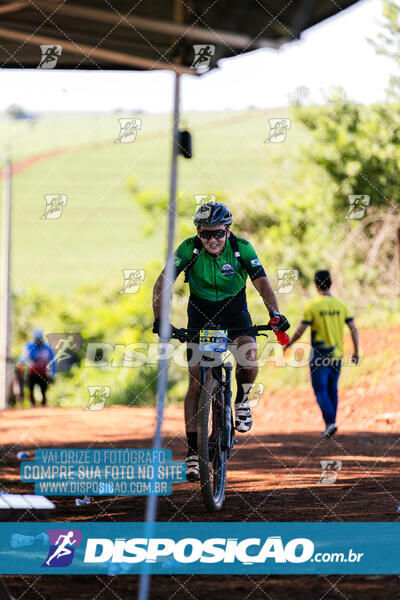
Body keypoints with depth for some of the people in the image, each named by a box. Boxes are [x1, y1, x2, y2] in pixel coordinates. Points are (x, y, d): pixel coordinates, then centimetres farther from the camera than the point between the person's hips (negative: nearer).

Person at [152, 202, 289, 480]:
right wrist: (159, 319, -39)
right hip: (201, 315, 0)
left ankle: (242, 400, 1)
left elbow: (262, 282, -26)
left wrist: (275, 313, -43)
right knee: (196, 383, -9)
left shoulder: (241, 248, -20)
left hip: (235, 313, 0)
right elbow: (162, 284, -24)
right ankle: (193, 451, -3)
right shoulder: (189, 249, -20)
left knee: (249, 353, -31)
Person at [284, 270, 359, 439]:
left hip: (319, 356, -4)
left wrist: (288, 344, 8)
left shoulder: (312, 306, -10)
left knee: (320, 390, -3)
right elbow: (353, 329, 2)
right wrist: (356, 352, 11)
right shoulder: (341, 305, 3)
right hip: (337, 355, 4)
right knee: (332, 390, 15)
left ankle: (330, 422, -19)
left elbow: (300, 331, -9)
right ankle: (330, 424, 19)